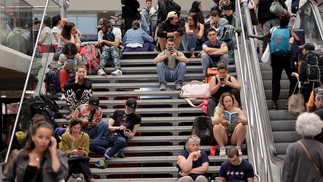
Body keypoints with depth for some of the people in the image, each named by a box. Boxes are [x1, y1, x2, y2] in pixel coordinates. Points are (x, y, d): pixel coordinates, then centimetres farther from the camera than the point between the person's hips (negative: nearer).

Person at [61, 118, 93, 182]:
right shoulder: (65, 136, -4)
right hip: (69, 159, 0)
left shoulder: (85, 136, -4)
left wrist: (82, 152, -30)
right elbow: (65, 152, -7)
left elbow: (86, 152, -6)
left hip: (82, 159, 0)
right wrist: (71, 152, -30)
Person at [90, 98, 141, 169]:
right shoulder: (117, 112, 18)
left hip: (120, 137, -2)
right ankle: (114, 152, -25)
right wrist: (118, 128, -5)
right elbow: (108, 126, 14)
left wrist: (128, 134, -10)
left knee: (122, 141, -43)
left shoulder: (137, 118, 14)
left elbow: (132, 134, 13)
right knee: (91, 145, -26)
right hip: (109, 136, 2)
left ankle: (103, 159, -37)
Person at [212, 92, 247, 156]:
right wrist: (220, 119, -37)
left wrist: (241, 120, -35)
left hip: (234, 139, 0)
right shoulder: (220, 111, 3)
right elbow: (213, 122, -14)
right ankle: (222, 148, -19)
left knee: (242, 126, -24)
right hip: (224, 139, 0)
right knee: (216, 127, -25)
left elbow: (246, 121, -11)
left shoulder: (237, 110, 4)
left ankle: (238, 148, -19)